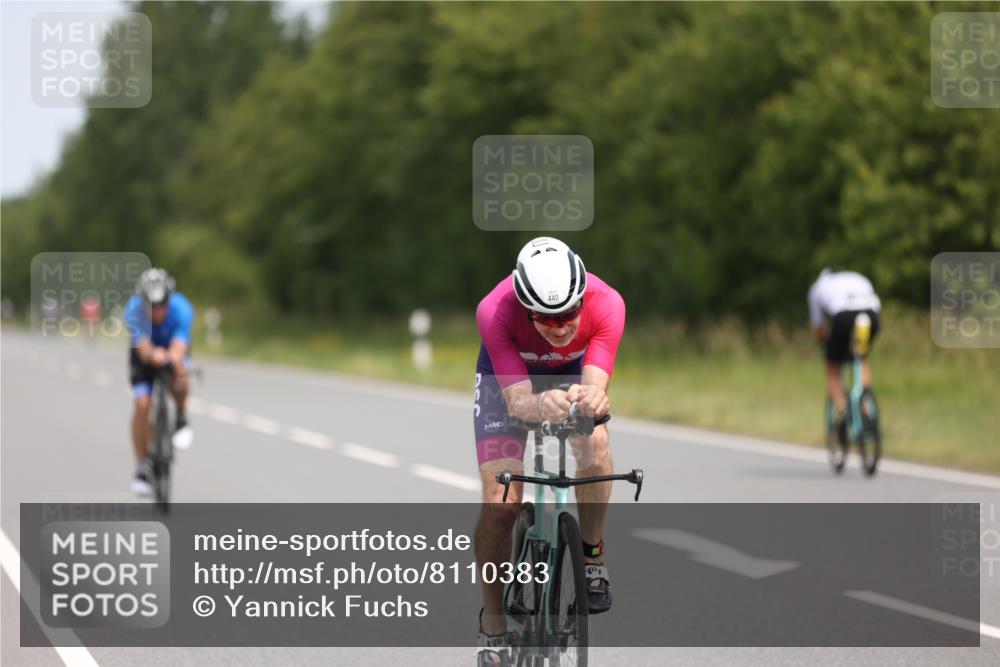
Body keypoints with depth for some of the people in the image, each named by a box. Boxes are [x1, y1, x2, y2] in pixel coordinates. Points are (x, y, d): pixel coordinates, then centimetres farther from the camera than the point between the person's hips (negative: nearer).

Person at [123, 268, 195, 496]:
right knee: (141, 404, -15)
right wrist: (153, 355, -70)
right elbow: (142, 345, -46)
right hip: (144, 353, 1)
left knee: (178, 381, -34)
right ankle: (141, 468, 0)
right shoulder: (134, 310, -34)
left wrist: (175, 358, -70)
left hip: (173, 350, 0)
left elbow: (179, 346, -46)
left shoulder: (181, 308, -34)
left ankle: (181, 419, -3)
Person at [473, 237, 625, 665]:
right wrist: (540, 406, -66)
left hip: (574, 374, 1)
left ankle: (591, 553, -6)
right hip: (507, 377, -1)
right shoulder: (495, 312, -39)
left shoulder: (606, 304, -36)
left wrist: (591, 400, -66)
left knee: (595, 445, -32)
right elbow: (517, 401, -42)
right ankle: (493, 629, 4)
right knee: (500, 502, -14)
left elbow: (595, 386, -42)